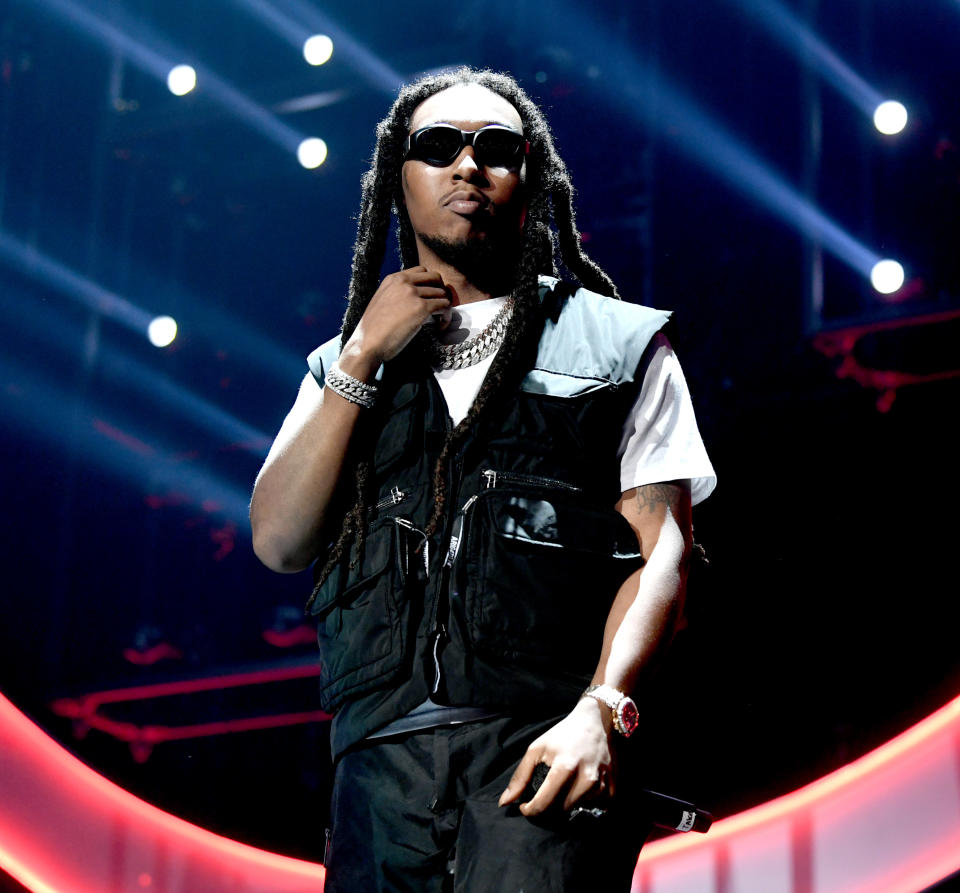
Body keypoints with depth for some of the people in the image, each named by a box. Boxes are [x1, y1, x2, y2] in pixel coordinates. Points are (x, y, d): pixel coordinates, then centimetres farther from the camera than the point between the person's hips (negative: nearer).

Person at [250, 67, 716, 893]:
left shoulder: (619, 342, 15)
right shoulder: (346, 365, 24)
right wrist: (363, 356, 4)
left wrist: (601, 710, -14)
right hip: (383, 753, 3)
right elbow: (280, 542, 9)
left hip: (543, 742, -3)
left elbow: (662, 546, 3)